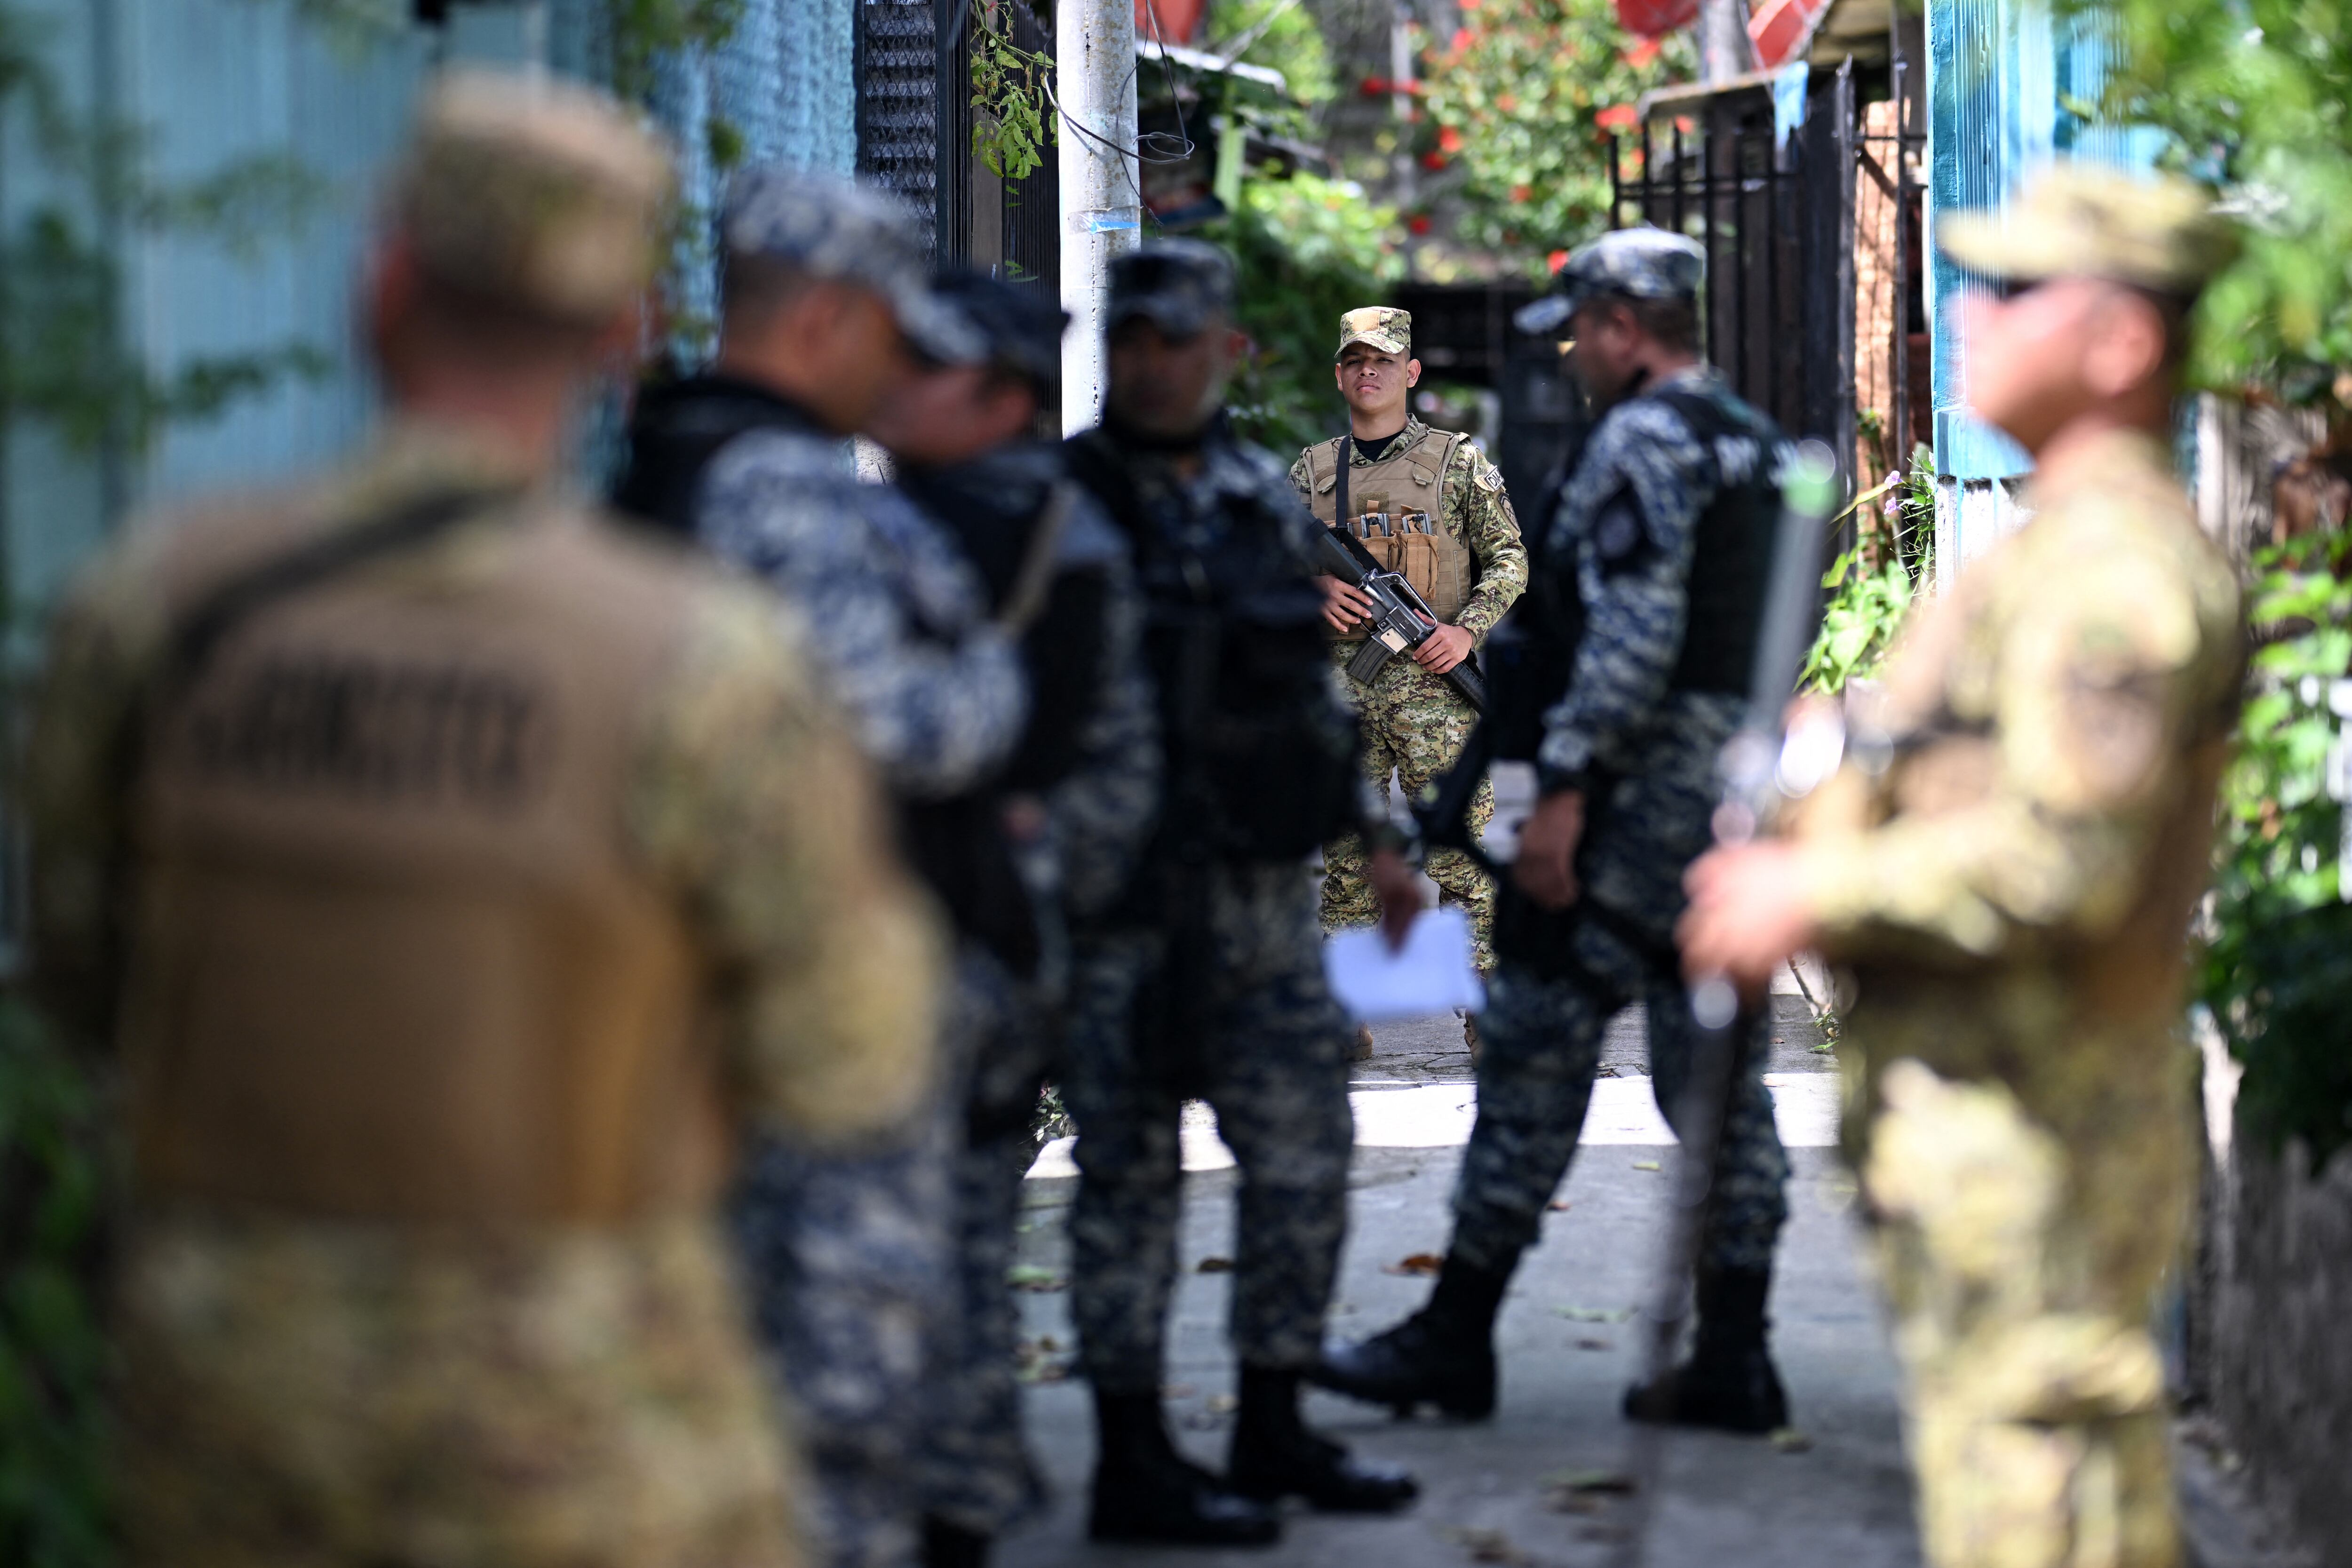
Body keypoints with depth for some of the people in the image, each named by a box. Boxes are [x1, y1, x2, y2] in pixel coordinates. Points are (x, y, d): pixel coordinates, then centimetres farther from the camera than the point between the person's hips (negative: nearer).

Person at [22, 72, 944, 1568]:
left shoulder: (157, 602, -10)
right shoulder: (709, 666, -21)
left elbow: (97, 976, 6)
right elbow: (847, 1059, -8)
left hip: (237, 1370, 4)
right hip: (576, 1419, -3)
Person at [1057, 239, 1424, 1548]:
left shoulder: (1267, 497, 13)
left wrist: (1372, 833, 19)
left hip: (1267, 885, 6)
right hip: (1124, 891, -6)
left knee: (1308, 1147, 9)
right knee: (1132, 1167, -1)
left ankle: (1273, 1429, 22)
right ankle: (1134, 1459, 6)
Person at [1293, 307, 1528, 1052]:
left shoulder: (1457, 461, 6)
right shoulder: (1310, 472, 13)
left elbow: (1508, 558, 5)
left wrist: (1468, 629, -10)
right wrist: (1315, 592, -5)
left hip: (1433, 682, -3)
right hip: (1339, 682, 3)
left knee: (1458, 849, -5)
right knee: (1347, 855, 5)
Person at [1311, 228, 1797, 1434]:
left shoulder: (1643, 440, -11)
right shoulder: (1753, 443, 18)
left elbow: (1635, 635, -20)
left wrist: (1562, 789, -20)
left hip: (1646, 790, -9)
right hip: (1743, 791, 9)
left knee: (1538, 1050, -3)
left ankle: (1455, 1338, 1)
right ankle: (1732, 1359, 10)